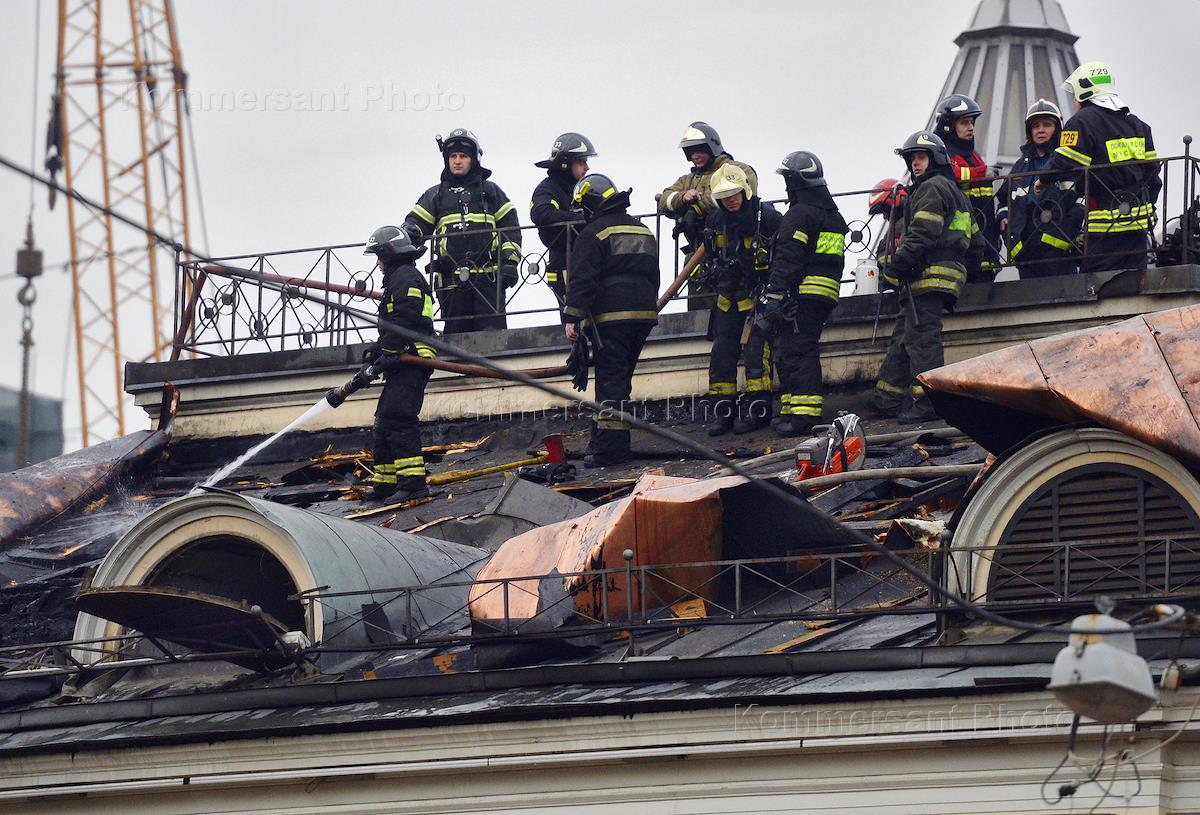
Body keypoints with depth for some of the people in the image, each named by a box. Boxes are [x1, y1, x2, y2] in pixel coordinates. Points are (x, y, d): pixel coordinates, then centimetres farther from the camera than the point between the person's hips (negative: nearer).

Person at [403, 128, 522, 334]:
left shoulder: (490, 191, 15)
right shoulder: (436, 195, 18)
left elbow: (510, 228, 12)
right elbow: (417, 222, 11)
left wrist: (510, 262, 1)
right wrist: (409, 233, -14)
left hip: (488, 278, -2)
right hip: (452, 279, 2)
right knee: (455, 333, 1)